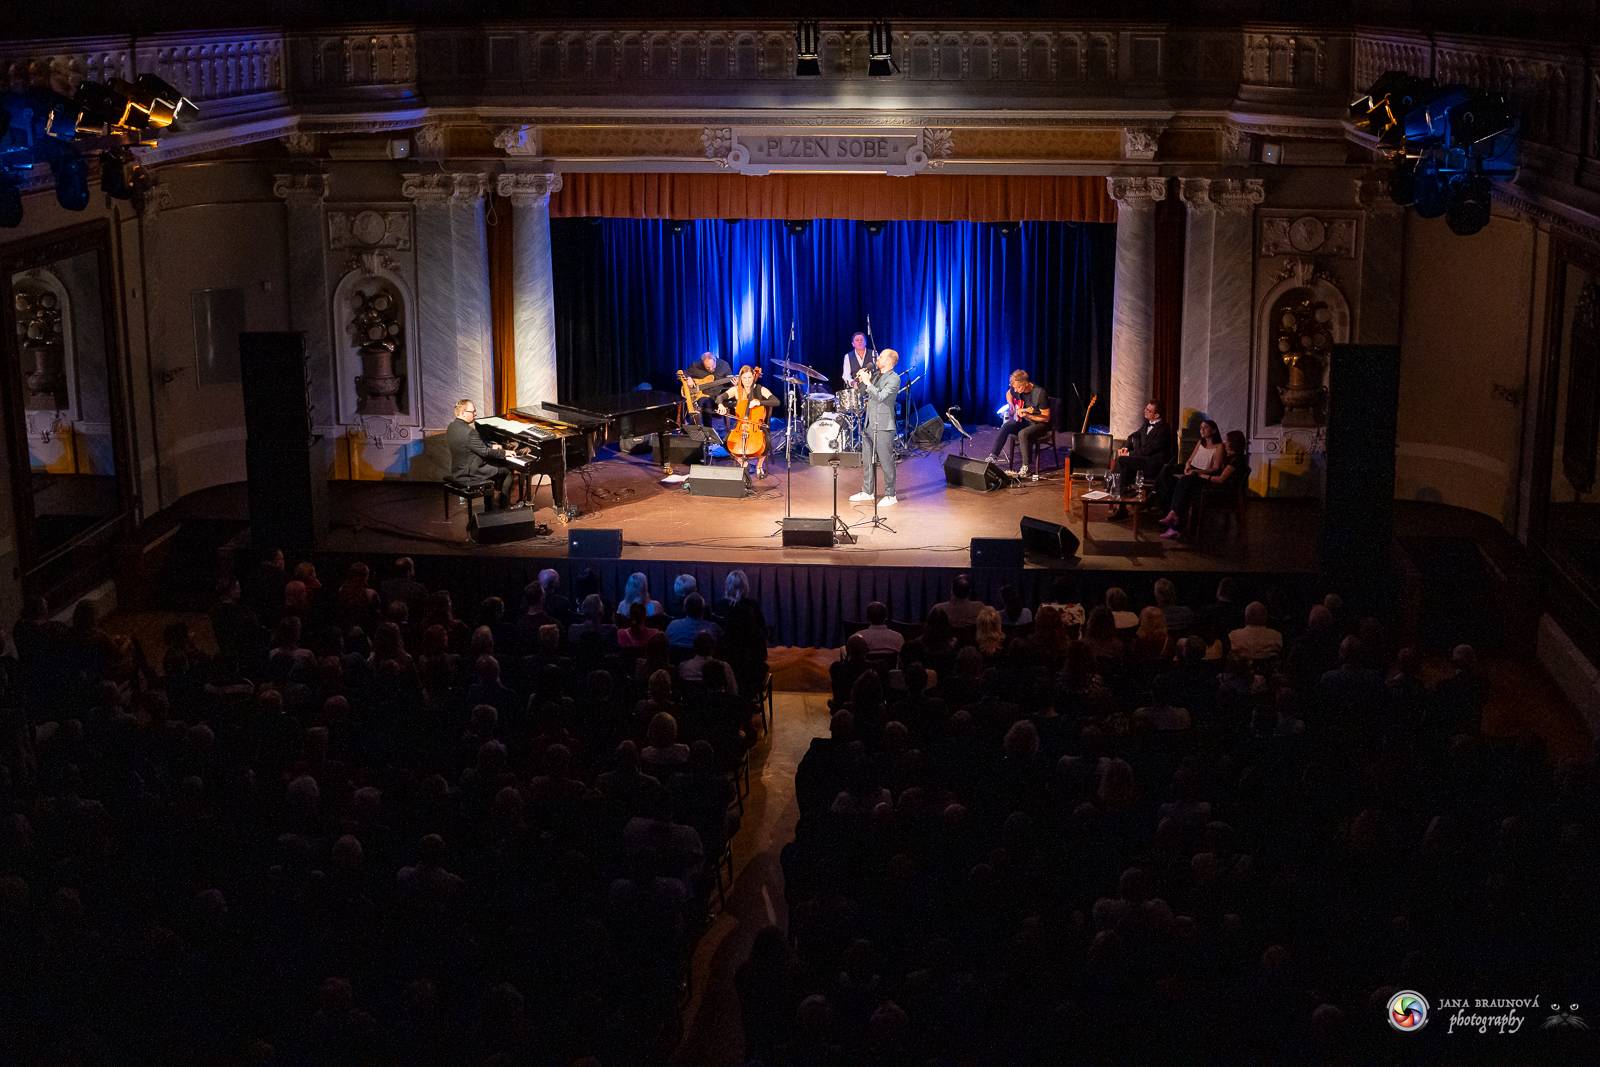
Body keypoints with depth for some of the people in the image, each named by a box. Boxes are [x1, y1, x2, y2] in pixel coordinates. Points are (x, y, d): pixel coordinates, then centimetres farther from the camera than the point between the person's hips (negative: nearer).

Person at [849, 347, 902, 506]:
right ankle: (868, 491, 26)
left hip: (884, 427, -8)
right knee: (867, 460, 14)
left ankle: (890, 496, 3)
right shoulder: (875, 375, 13)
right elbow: (863, 392, 19)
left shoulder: (894, 378, -11)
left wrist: (868, 382, -19)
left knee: (886, 461, -4)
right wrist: (861, 381, 0)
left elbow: (881, 396, -22)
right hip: (870, 424, 8)